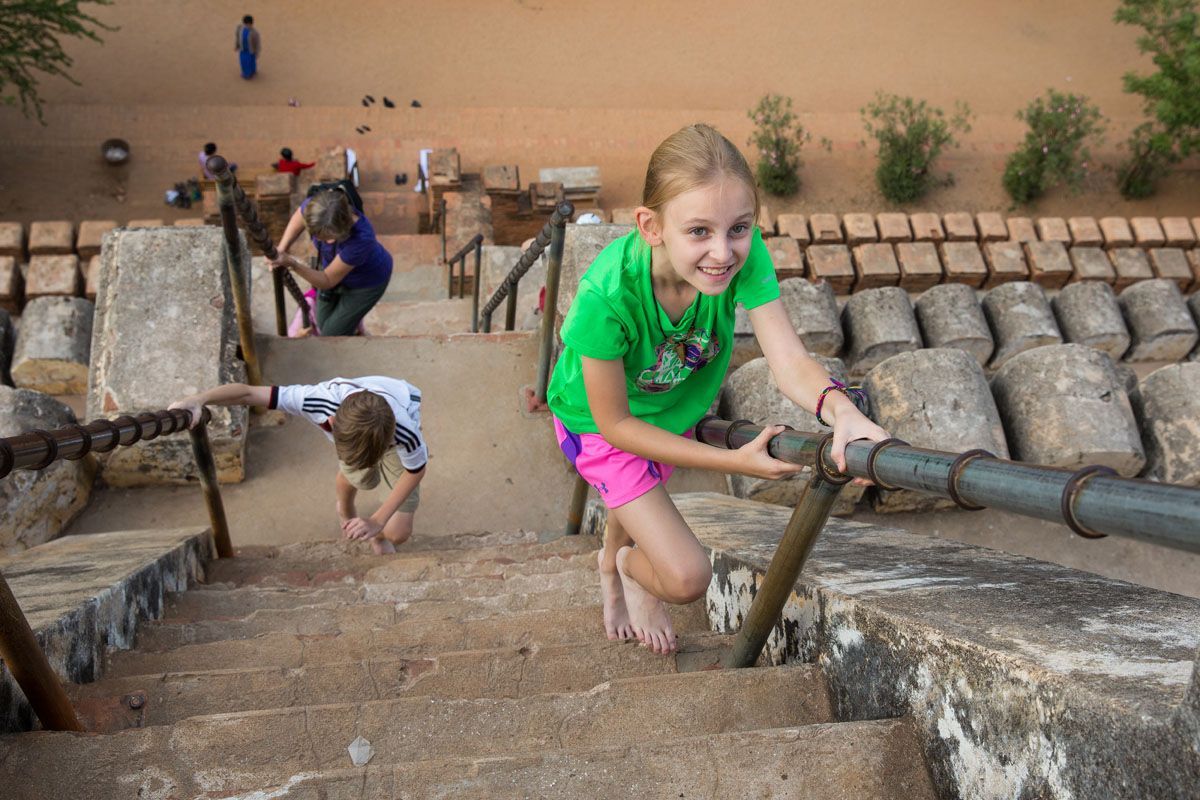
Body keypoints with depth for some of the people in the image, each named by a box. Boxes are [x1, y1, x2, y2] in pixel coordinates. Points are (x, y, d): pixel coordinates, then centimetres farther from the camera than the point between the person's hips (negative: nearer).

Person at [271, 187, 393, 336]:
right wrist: (281, 252, -20)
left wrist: (293, 264, -44)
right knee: (323, 323, 21)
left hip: (368, 280, -5)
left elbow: (327, 281, -32)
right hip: (333, 265, 5)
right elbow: (297, 221, -5)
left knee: (332, 335, 2)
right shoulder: (312, 208, -33)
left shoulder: (361, 238, -46)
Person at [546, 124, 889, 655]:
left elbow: (789, 359, -35)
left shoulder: (744, 254, -32)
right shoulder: (607, 295, -41)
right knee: (686, 578, -12)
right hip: (599, 421, -4)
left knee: (641, 491, 34)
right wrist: (735, 461, -32)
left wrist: (841, 410, -58)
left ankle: (612, 560, 69)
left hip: (676, 403, 4)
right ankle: (632, 567, 25)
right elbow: (615, 423, -29)